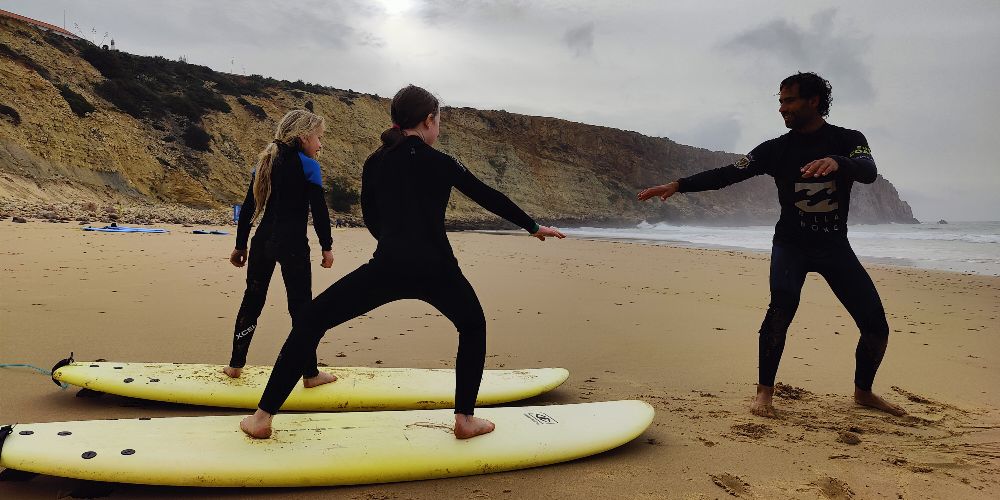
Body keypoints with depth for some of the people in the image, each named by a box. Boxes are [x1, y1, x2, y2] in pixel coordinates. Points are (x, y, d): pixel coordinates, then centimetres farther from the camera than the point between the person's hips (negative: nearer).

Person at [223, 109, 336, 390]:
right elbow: (319, 210, -9)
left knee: (252, 299, 16)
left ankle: (236, 365, 25)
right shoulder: (309, 166, -6)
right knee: (301, 306, 1)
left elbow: (247, 208, 13)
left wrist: (240, 245, 18)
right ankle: (310, 374, 9)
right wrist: (327, 246, 0)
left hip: (262, 242, 6)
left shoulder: (266, 162, 12)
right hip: (293, 245, -6)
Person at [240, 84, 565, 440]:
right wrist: (534, 227, 28)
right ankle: (465, 419, 21)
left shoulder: (374, 163, 15)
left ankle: (263, 416, 7)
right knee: (473, 327, 26)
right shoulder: (441, 163, 9)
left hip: (388, 267, 1)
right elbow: (488, 197, 16)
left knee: (310, 321, 13)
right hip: (435, 269, 0)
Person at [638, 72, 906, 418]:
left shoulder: (848, 140, -3)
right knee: (782, 304, -28)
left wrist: (836, 162, -46)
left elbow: (868, 172, -24)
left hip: (835, 246, 1)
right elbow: (728, 174, -9)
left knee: (876, 325, -2)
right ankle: (764, 391, -18)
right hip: (791, 243, -1)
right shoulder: (777, 149, -1)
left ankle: (863, 392, 22)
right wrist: (677, 185, -21)